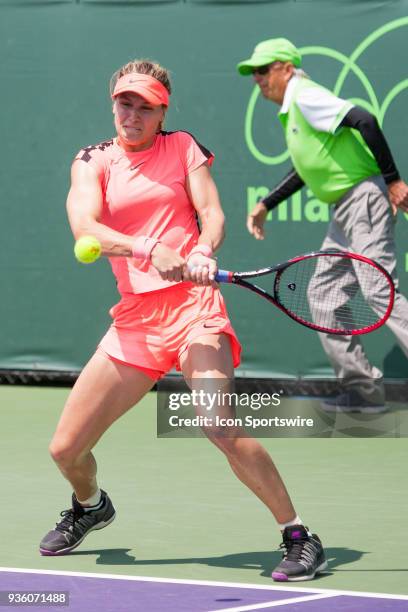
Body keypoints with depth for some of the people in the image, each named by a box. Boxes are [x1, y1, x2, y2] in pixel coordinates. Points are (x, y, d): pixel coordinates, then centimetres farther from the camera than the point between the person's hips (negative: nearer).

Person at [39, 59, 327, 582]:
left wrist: (203, 252, -24)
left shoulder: (182, 148, 9)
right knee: (66, 449, 5)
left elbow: (212, 214, -1)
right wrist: (149, 250, -26)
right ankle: (91, 507, 41)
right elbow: (84, 226, -9)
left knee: (224, 430, -26)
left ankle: (299, 537, -15)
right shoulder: (93, 161, 9)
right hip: (133, 317, 3)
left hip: (192, 304, -3)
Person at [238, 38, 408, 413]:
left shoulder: (306, 97, -12)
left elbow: (364, 121, -24)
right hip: (345, 212, 10)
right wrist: (266, 205, 33)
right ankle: (363, 388, 11)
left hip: (365, 198, -10)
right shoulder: (291, 111, 18)